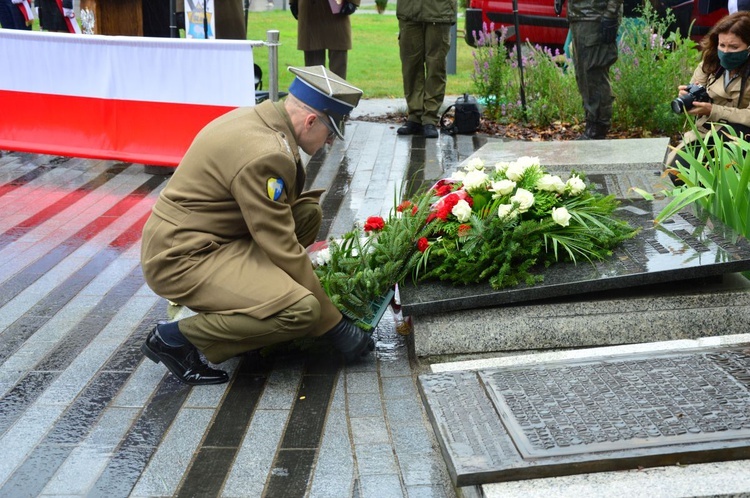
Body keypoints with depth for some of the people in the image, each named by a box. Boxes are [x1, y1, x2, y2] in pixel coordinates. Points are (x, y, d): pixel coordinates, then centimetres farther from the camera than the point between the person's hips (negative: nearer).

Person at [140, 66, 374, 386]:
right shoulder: (265, 154, -24)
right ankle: (176, 338, -8)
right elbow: (282, 250, -20)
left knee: (308, 213, 7)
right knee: (301, 309, -22)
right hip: (182, 259, -10)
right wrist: (334, 325, -12)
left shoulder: (258, 118, 6)